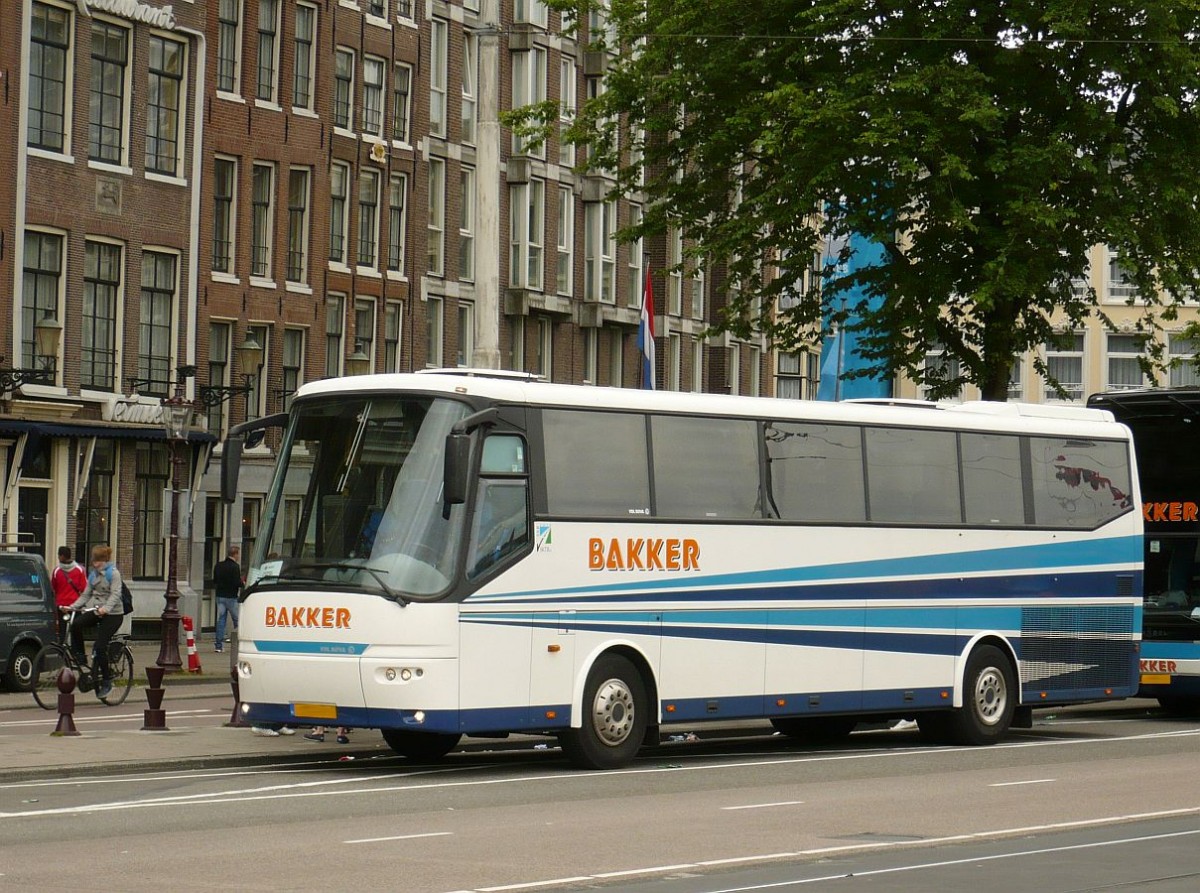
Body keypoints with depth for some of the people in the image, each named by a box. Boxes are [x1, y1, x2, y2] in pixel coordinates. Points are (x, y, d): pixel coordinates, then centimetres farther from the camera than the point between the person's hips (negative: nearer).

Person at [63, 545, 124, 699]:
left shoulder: (113, 573, -6)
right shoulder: (93, 574, 14)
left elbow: (115, 594, -17)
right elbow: (85, 595, 14)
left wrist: (106, 608, -35)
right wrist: (72, 606, -1)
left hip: (112, 614, -6)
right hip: (95, 611, 6)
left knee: (100, 646, -15)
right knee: (76, 624, -25)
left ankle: (106, 680, -1)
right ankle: (80, 657, -10)